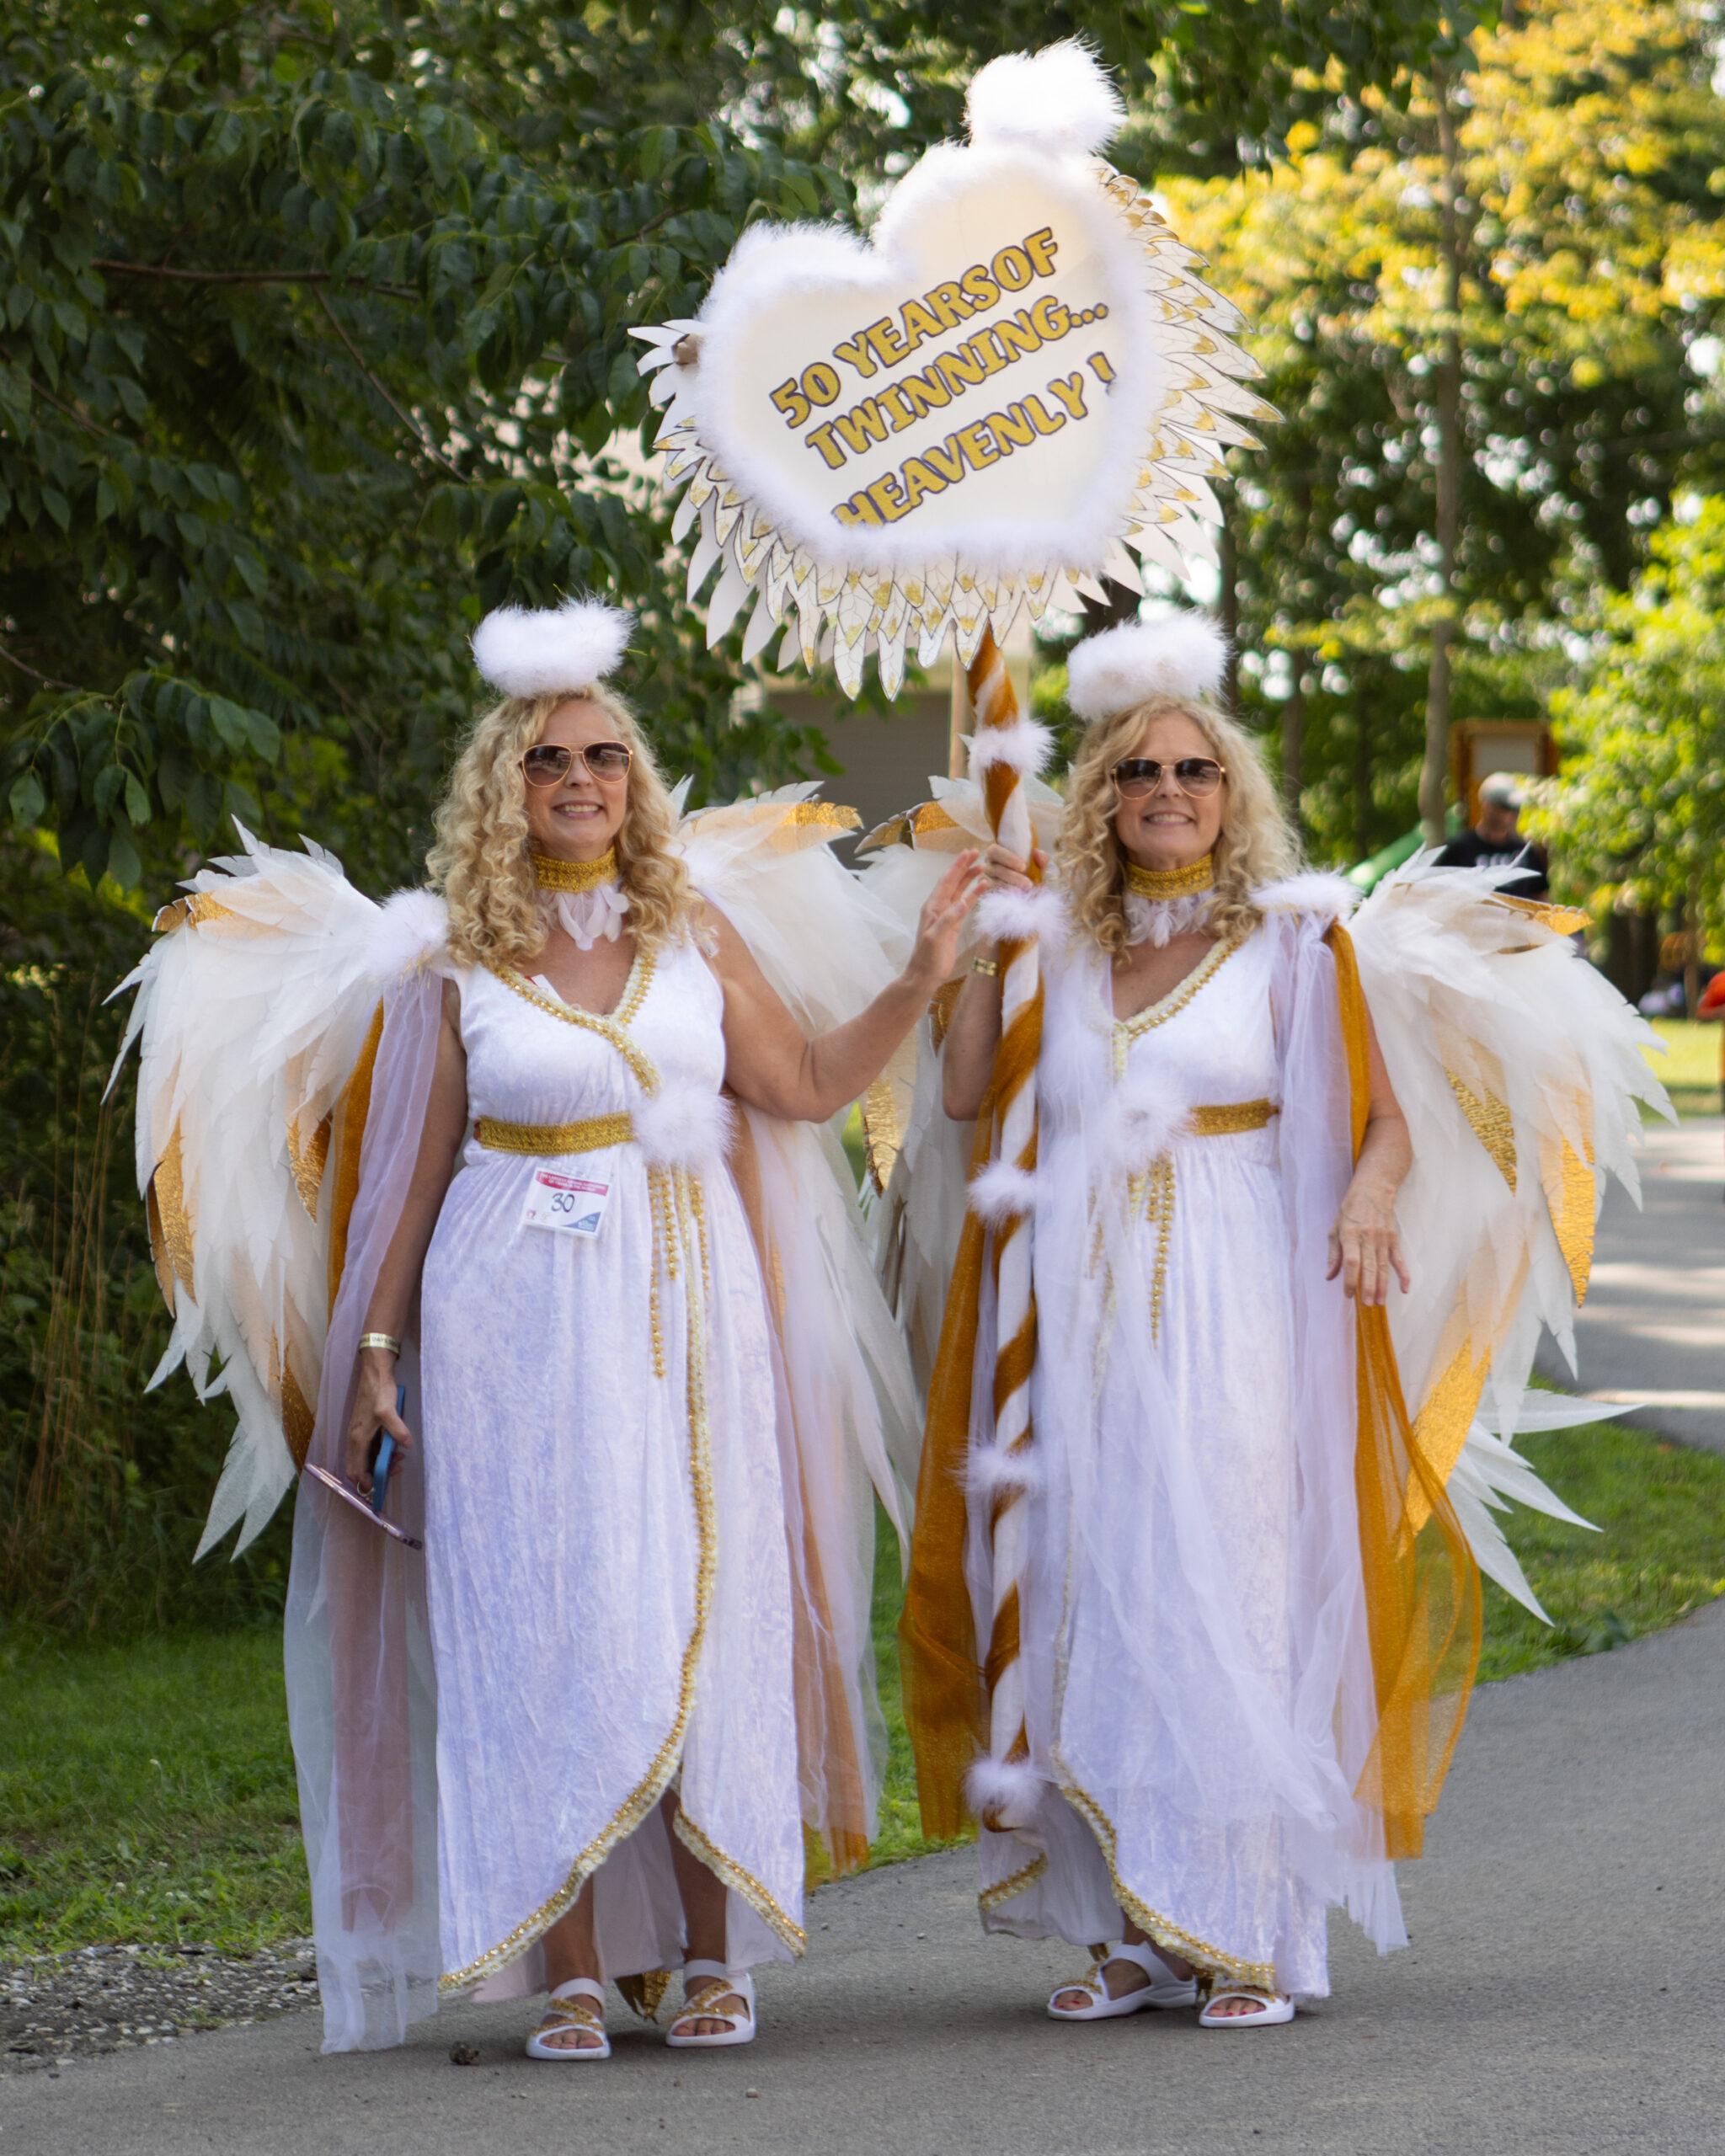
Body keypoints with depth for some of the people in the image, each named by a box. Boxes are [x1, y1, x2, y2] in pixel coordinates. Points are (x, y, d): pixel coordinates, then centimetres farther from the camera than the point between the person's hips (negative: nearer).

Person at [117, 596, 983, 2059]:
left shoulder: (699, 927, 10)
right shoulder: (451, 965, 4)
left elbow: (807, 1085, 11)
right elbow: (414, 1171, 6)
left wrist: (920, 973, 4)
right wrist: (376, 1349, 4)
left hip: (690, 1307, 2)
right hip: (523, 1323, -2)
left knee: (705, 1615, -1)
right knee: (543, 1621, -5)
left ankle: (712, 1952, 6)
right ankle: (569, 1971, -2)